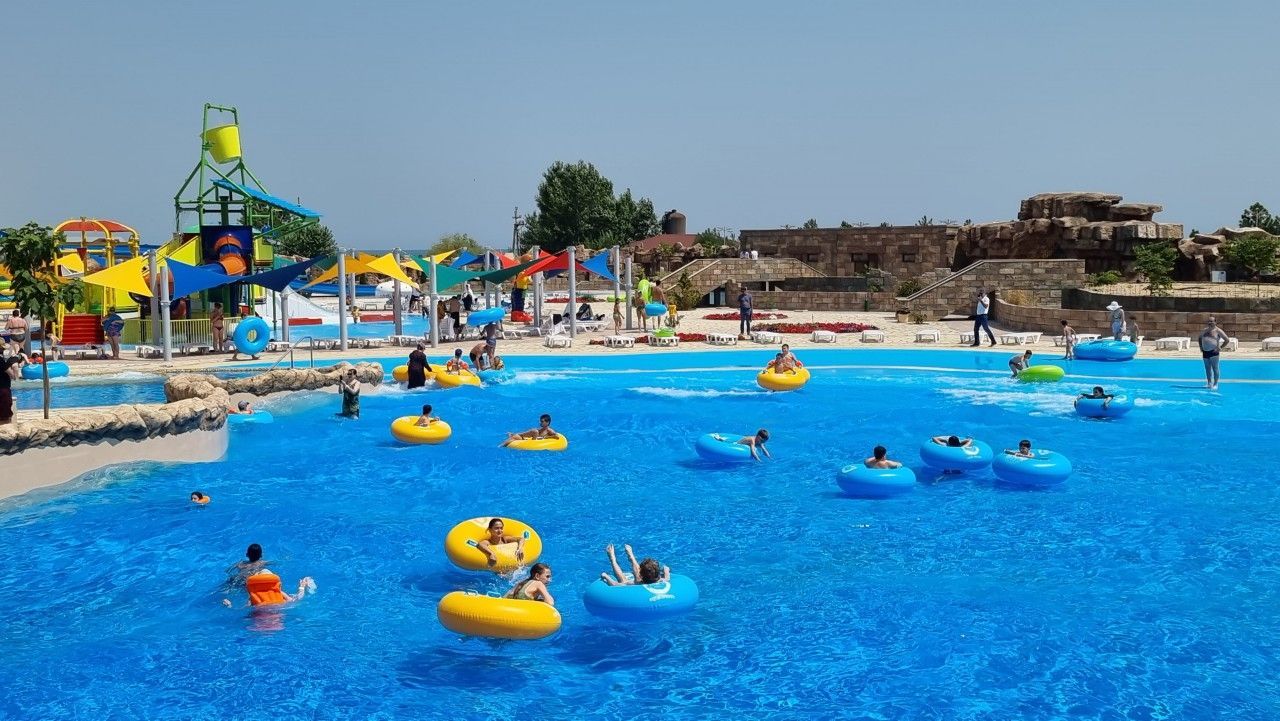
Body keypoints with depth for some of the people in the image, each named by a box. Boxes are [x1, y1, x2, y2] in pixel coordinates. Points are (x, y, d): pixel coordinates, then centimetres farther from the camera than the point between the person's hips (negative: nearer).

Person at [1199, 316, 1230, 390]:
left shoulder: (1218, 331, -4)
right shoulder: (1205, 330, 13)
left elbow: (1227, 340, -4)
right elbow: (1200, 338, 29)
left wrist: (1220, 348, -8)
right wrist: (1201, 347, 16)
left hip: (1213, 351, -6)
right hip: (1205, 352, 6)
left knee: (1215, 368, -4)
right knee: (1207, 369, 11)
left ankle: (1215, 384, 0)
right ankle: (1209, 383, 19)